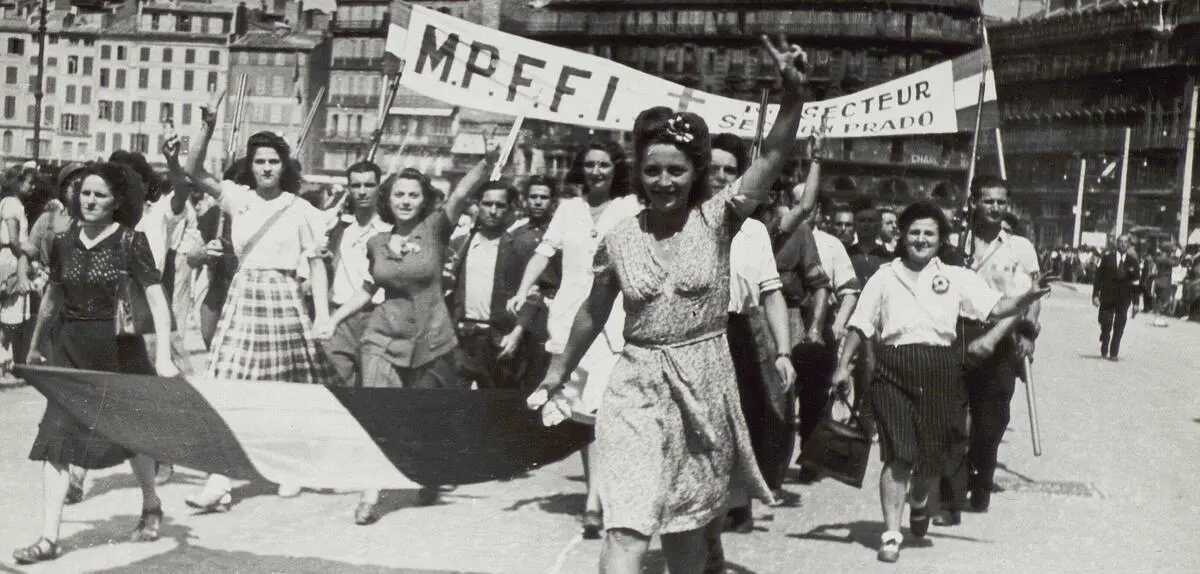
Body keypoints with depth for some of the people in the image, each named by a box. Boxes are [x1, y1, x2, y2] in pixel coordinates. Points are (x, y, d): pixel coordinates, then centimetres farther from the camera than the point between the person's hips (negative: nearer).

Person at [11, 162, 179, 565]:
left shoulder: (130, 242, -9)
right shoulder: (64, 244, 5)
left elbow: (156, 300, -13)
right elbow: (52, 298, 18)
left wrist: (163, 355, -21)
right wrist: (34, 346, 26)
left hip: (118, 349, -3)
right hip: (70, 348, 4)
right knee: (55, 436, -6)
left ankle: (151, 505, 38)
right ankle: (49, 538, -4)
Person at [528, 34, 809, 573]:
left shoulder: (716, 218, -6)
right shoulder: (619, 239, -2)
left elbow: (773, 155, -17)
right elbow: (593, 314, 12)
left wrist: (792, 91, -33)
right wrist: (556, 377, 20)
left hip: (704, 385, 0)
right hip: (637, 387, 0)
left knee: (687, 527, 16)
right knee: (627, 531, -13)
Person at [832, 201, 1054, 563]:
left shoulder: (955, 278, 10)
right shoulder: (884, 277, 11)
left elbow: (995, 308, 1)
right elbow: (860, 327, 9)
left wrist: (1028, 298, -16)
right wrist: (843, 366, 0)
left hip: (940, 370, 1)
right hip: (893, 369, -1)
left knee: (932, 452, 8)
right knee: (898, 453, -8)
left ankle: (919, 501, 42)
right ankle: (891, 533, -1)